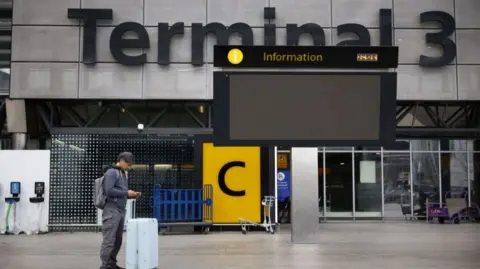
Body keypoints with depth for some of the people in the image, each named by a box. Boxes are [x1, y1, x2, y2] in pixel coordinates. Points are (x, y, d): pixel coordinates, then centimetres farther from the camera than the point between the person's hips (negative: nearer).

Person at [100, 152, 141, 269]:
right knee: (109, 239, -8)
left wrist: (132, 195, 7)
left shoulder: (123, 174, 21)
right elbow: (109, 191, -18)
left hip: (121, 210, 9)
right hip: (112, 210, -9)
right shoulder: (112, 172, -7)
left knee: (118, 239, 7)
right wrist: (126, 193, -13)